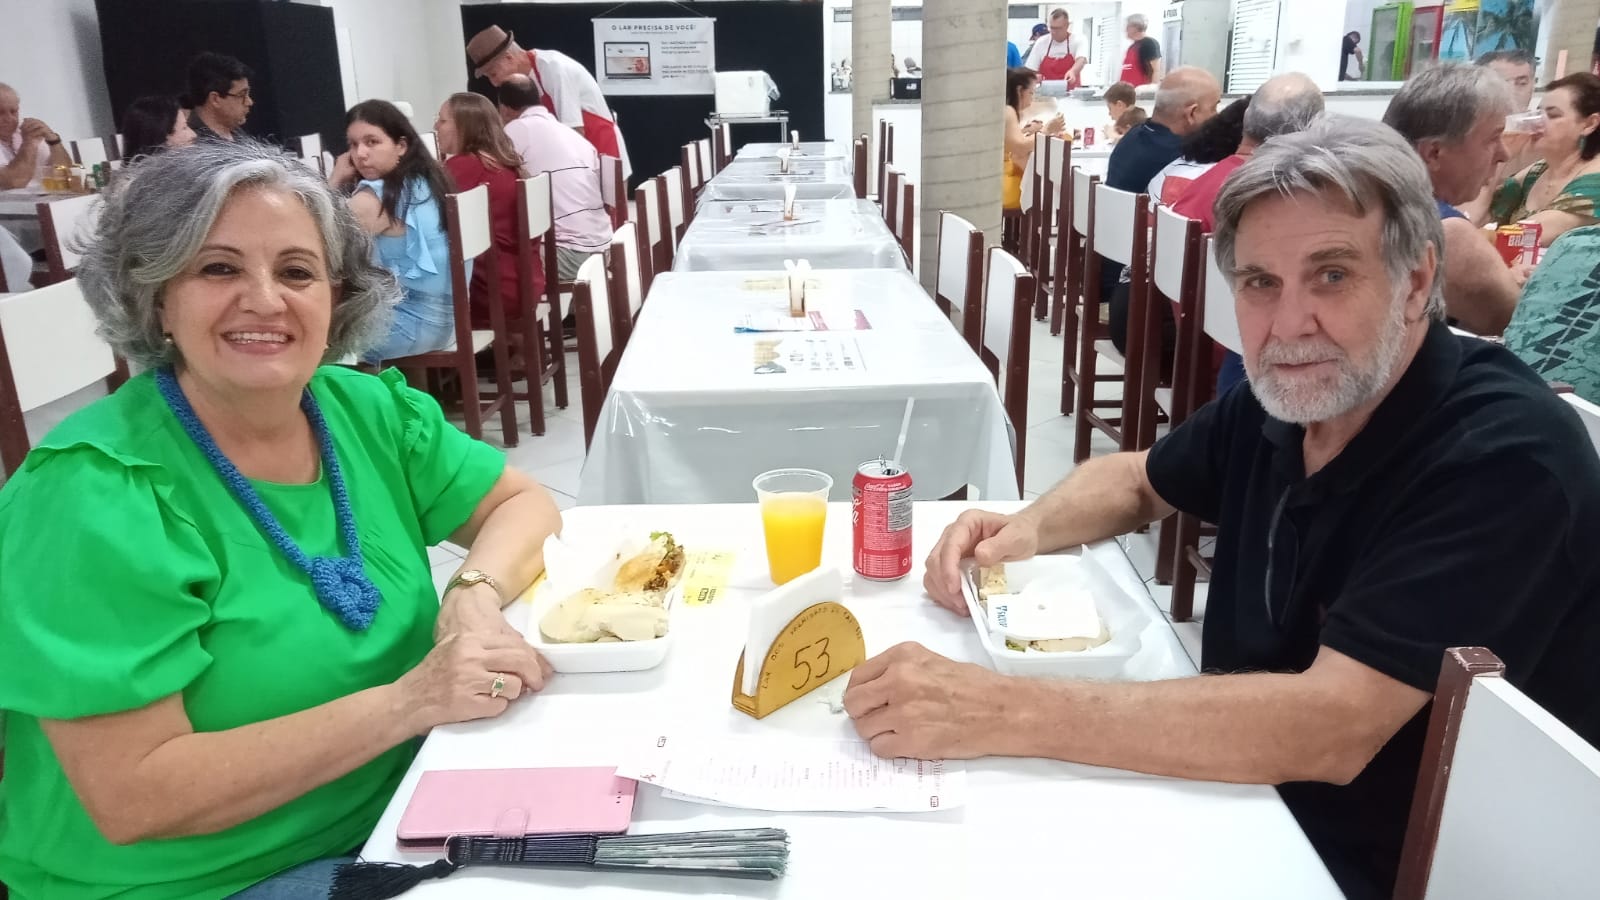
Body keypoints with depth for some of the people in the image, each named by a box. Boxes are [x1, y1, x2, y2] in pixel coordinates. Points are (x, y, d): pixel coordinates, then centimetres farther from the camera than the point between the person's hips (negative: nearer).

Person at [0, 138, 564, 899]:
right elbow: (133, 798, -21)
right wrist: (406, 702, -29)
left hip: (392, 809, 6)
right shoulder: (97, 493, -20)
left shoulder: (365, 410, -3)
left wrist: (476, 592, -18)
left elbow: (524, 503, 4)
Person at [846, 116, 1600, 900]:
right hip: (1243, 807, 6)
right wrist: (1027, 528, -10)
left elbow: (1329, 730, -34)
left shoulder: (1506, 457, -26)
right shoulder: (1280, 397, -5)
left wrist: (1005, 711, -38)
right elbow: (1137, 482, 13)